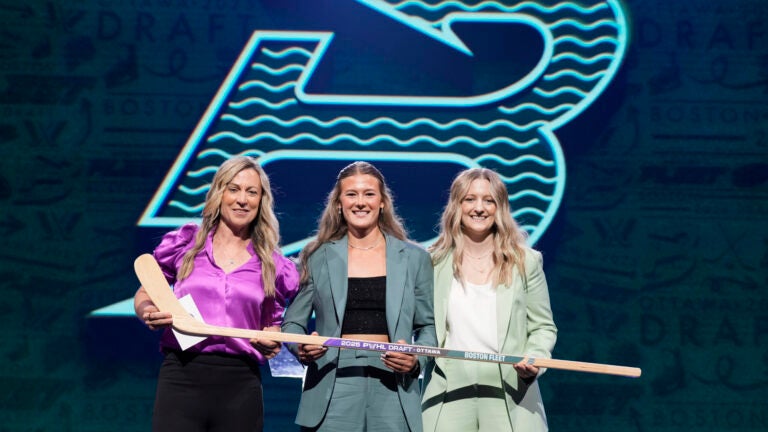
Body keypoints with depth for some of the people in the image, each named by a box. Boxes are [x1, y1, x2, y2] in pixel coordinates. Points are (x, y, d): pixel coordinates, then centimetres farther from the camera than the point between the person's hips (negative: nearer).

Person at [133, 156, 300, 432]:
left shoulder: (274, 266, 10)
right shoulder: (184, 243, 7)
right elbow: (144, 294, 16)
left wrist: (272, 344, -3)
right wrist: (147, 312, -6)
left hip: (240, 385, 2)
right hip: (182, 378, -1)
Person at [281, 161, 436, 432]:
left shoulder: (414, 258, 9)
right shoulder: (317, 257, 8)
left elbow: (428, 326, 12)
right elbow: (292, 323, 11)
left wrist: (416, 360, -8)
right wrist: (301, 348, -11)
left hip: (393, 389, 1)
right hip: (332, 385, 0)